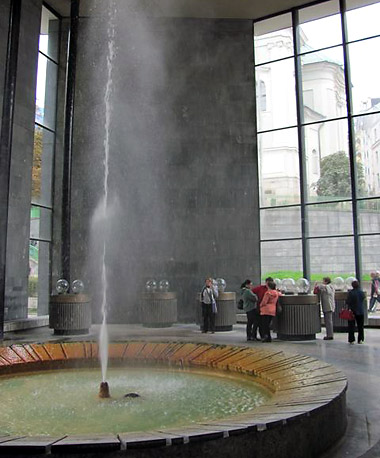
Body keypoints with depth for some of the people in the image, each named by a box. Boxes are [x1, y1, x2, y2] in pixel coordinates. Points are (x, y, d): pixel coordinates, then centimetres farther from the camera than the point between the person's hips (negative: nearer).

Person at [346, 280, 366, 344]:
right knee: (360, 326, 14)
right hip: (360, 311, 3)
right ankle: (360, 339, 16)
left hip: (352, 311, -3)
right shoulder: (361, 292, -6)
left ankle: (351, 339, 3)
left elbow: (347, 302, -15)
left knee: (351, 326, 5)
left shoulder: (350, 293, -17)